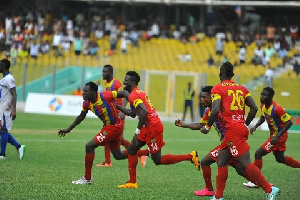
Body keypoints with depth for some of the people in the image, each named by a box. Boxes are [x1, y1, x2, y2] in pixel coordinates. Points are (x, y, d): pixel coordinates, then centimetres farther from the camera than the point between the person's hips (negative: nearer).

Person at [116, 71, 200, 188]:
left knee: (157, 160, -4)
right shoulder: (139, 93, 18)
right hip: (149, 127, 10)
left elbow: (144, 112, -27)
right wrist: (116, 106, 30)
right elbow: (131, 113, 28)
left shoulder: (133, 96, -13)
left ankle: (190, 157, -1)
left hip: (153, 127, -10)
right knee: (131, 149, 11)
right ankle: (132, 182, 13)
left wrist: (138, 130, -22)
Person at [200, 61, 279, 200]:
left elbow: (215, 110, -14)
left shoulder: (217, 89, -1)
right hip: (241, 129, 8)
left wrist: (207, 127, -1)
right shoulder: (241, 88, 17)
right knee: (221, 161, 15)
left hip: (233, 129, -8)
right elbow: (254, 108, 9)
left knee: (246, 164, -12)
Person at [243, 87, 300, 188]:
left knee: (258, 154, -11)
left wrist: (278, 136, -30)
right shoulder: (263, 106, -1)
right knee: (280, 159, 22)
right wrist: (255, 127, 0)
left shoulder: (276, 109, -27)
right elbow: (262, 118, 19)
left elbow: (289, 123, -25)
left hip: (279, 135, -9)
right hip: (273, 134, 9)